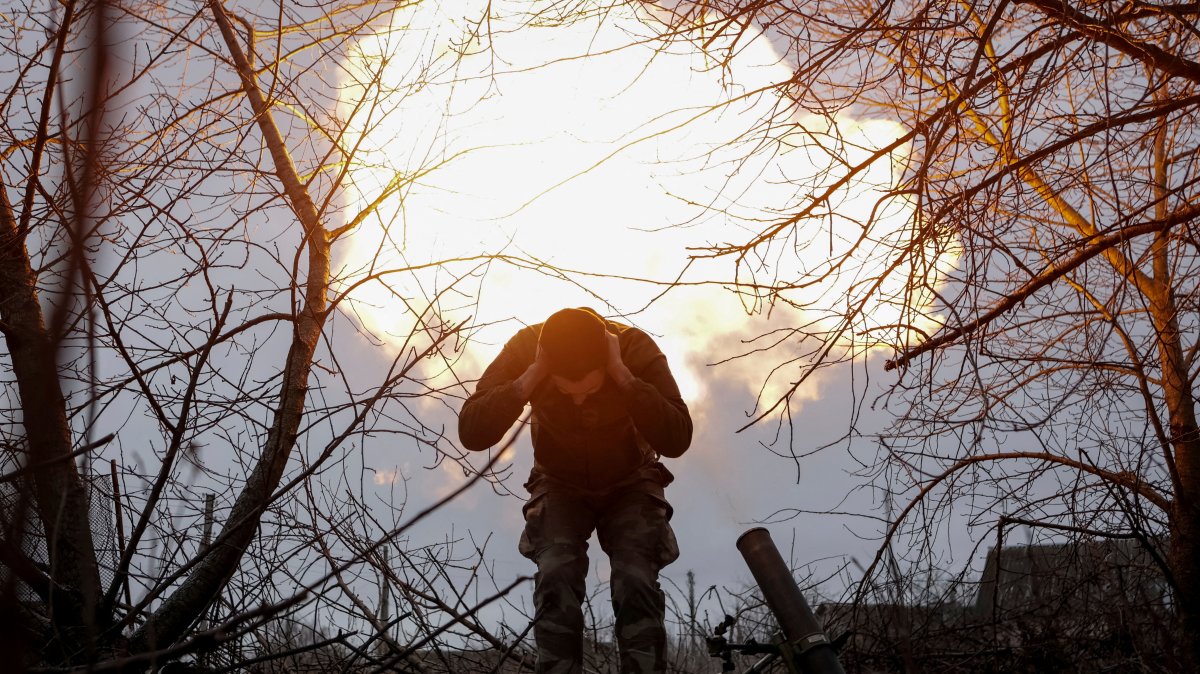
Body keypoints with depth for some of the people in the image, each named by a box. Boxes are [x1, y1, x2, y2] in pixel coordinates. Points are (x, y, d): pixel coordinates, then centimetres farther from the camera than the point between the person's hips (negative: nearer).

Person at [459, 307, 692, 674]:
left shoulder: (636, 348, -28)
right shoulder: (524, 350, -27)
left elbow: (677, 441, -37)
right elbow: (471, 433, -34)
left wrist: (622, 375, -44)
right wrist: (531, 377, -43)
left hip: (630, 485, 0)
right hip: (560, 485, 1)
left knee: (636, 584, -22)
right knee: (556, 578, -24)